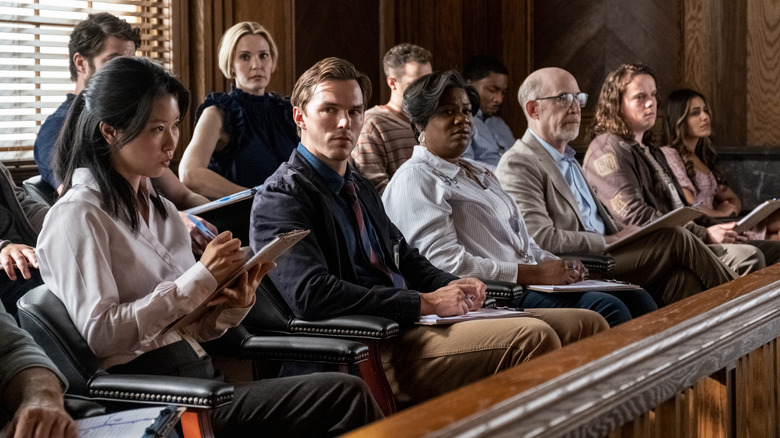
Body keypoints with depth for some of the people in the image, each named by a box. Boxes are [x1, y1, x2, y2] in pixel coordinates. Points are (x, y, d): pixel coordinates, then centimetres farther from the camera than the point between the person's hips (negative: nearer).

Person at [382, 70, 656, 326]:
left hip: (533, 281, 9)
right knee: (607, 309, -26)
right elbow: (446, 262, -15)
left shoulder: (479, 172, 27)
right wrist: (534, 273, -16)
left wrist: (557, 265, 4)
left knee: (636, 299, -9)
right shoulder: (414, 180, -4)